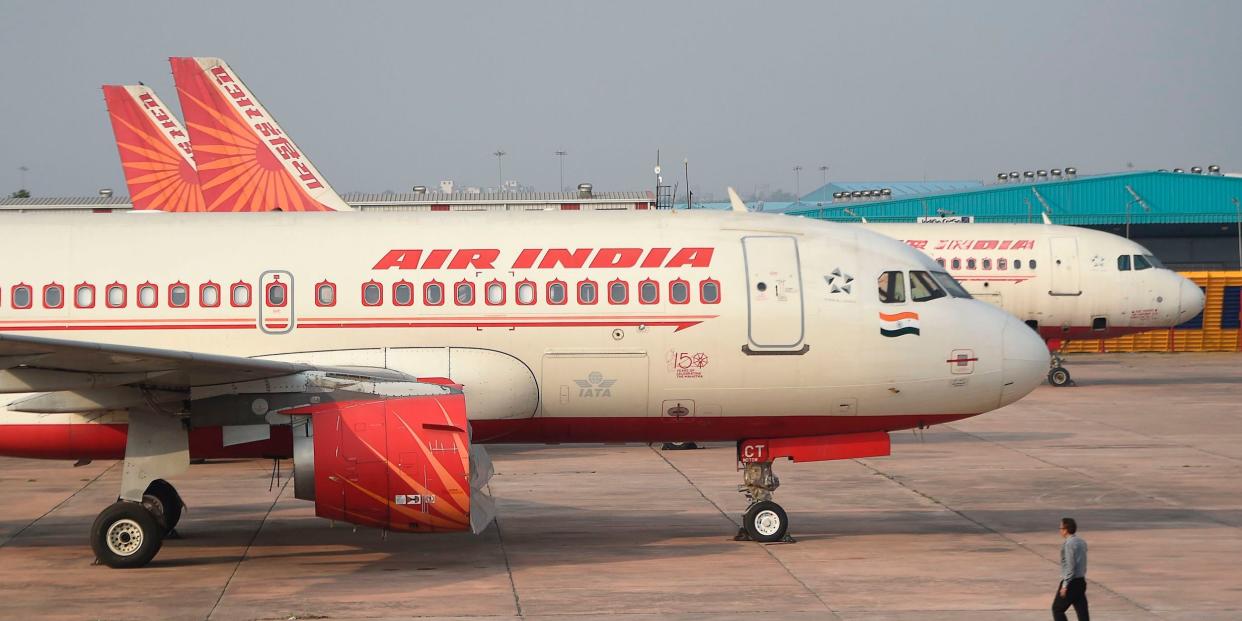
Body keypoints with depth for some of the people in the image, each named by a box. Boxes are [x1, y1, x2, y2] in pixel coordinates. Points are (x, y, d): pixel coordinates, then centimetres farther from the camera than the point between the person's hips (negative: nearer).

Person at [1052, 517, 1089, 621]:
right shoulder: (1082, 542, 11)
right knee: (1082, 611, 7)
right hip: (1081, 581, 8)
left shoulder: (1069, 544, -16)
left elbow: (1070, 566, -21)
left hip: (1071, 583, -8)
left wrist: (1065, 585, -18)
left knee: (1057, 609, 5)